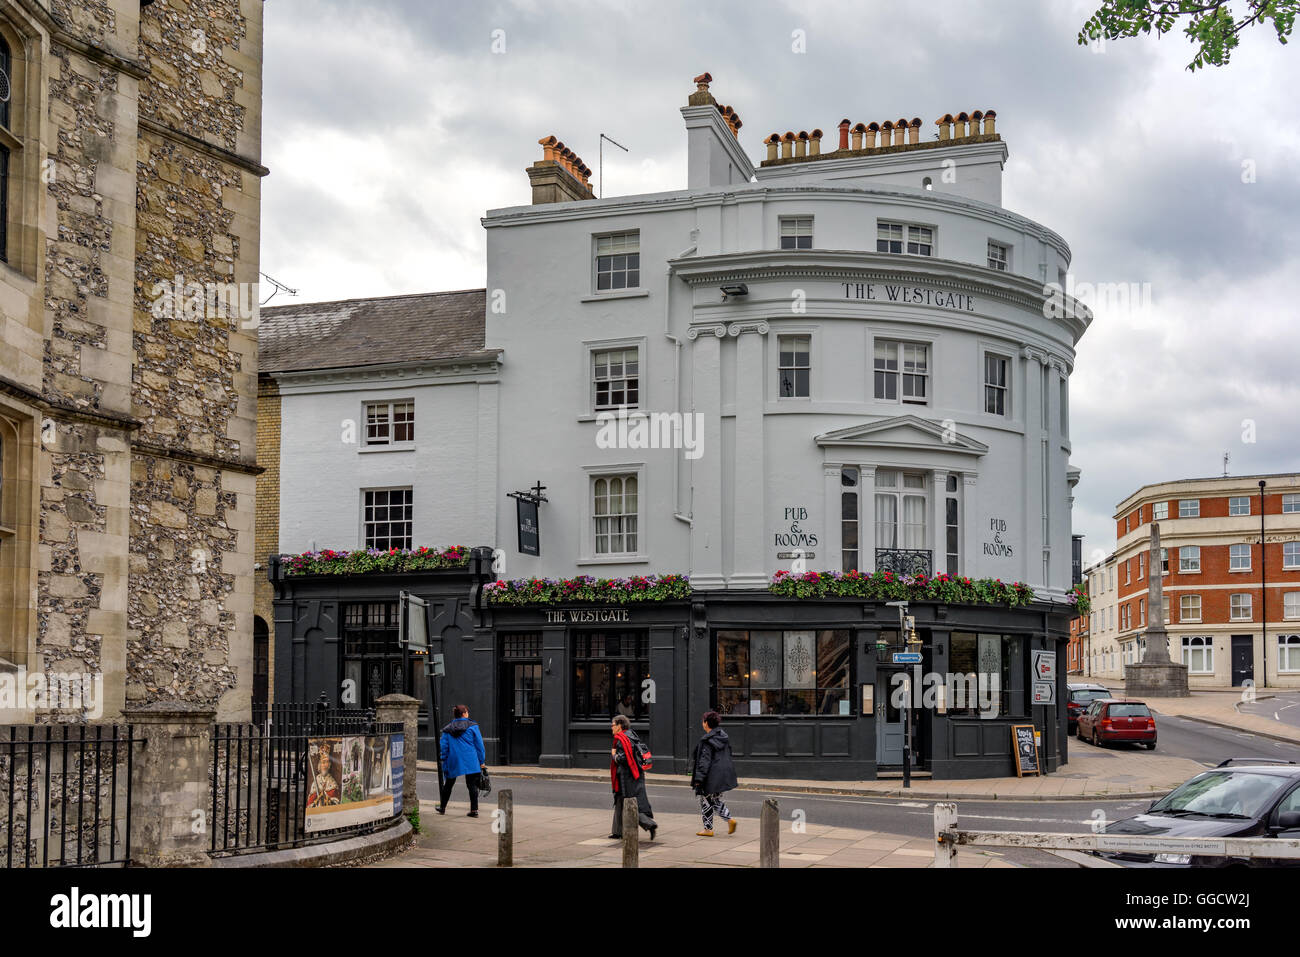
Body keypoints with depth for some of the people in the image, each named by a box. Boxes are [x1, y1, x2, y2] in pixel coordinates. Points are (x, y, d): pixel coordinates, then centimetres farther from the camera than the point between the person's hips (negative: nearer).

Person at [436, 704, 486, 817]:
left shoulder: (447, 729, 6)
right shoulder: (472, 726, -2)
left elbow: (443, 746, 6)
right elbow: (479, 745, -1)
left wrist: (443, 761, 13)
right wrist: (481, 761, 5)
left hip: (453, 761, 3)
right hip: (470, 761, -2)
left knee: (448, 784, 17)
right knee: (472, 785, 1)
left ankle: (442, 807, 26)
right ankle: (474, 810, -3)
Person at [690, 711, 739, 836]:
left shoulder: (707, 741, -17)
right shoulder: (723, 736, 7)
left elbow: (704, 761, -19)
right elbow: (728, 755, 15)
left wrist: (698, 779, -16)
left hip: (712, 777, -8)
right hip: (724, 774, 8)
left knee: (706, 800, 6)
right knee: (716, 799, 20)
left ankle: (708, 829, 12)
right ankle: (730, 819, 3)